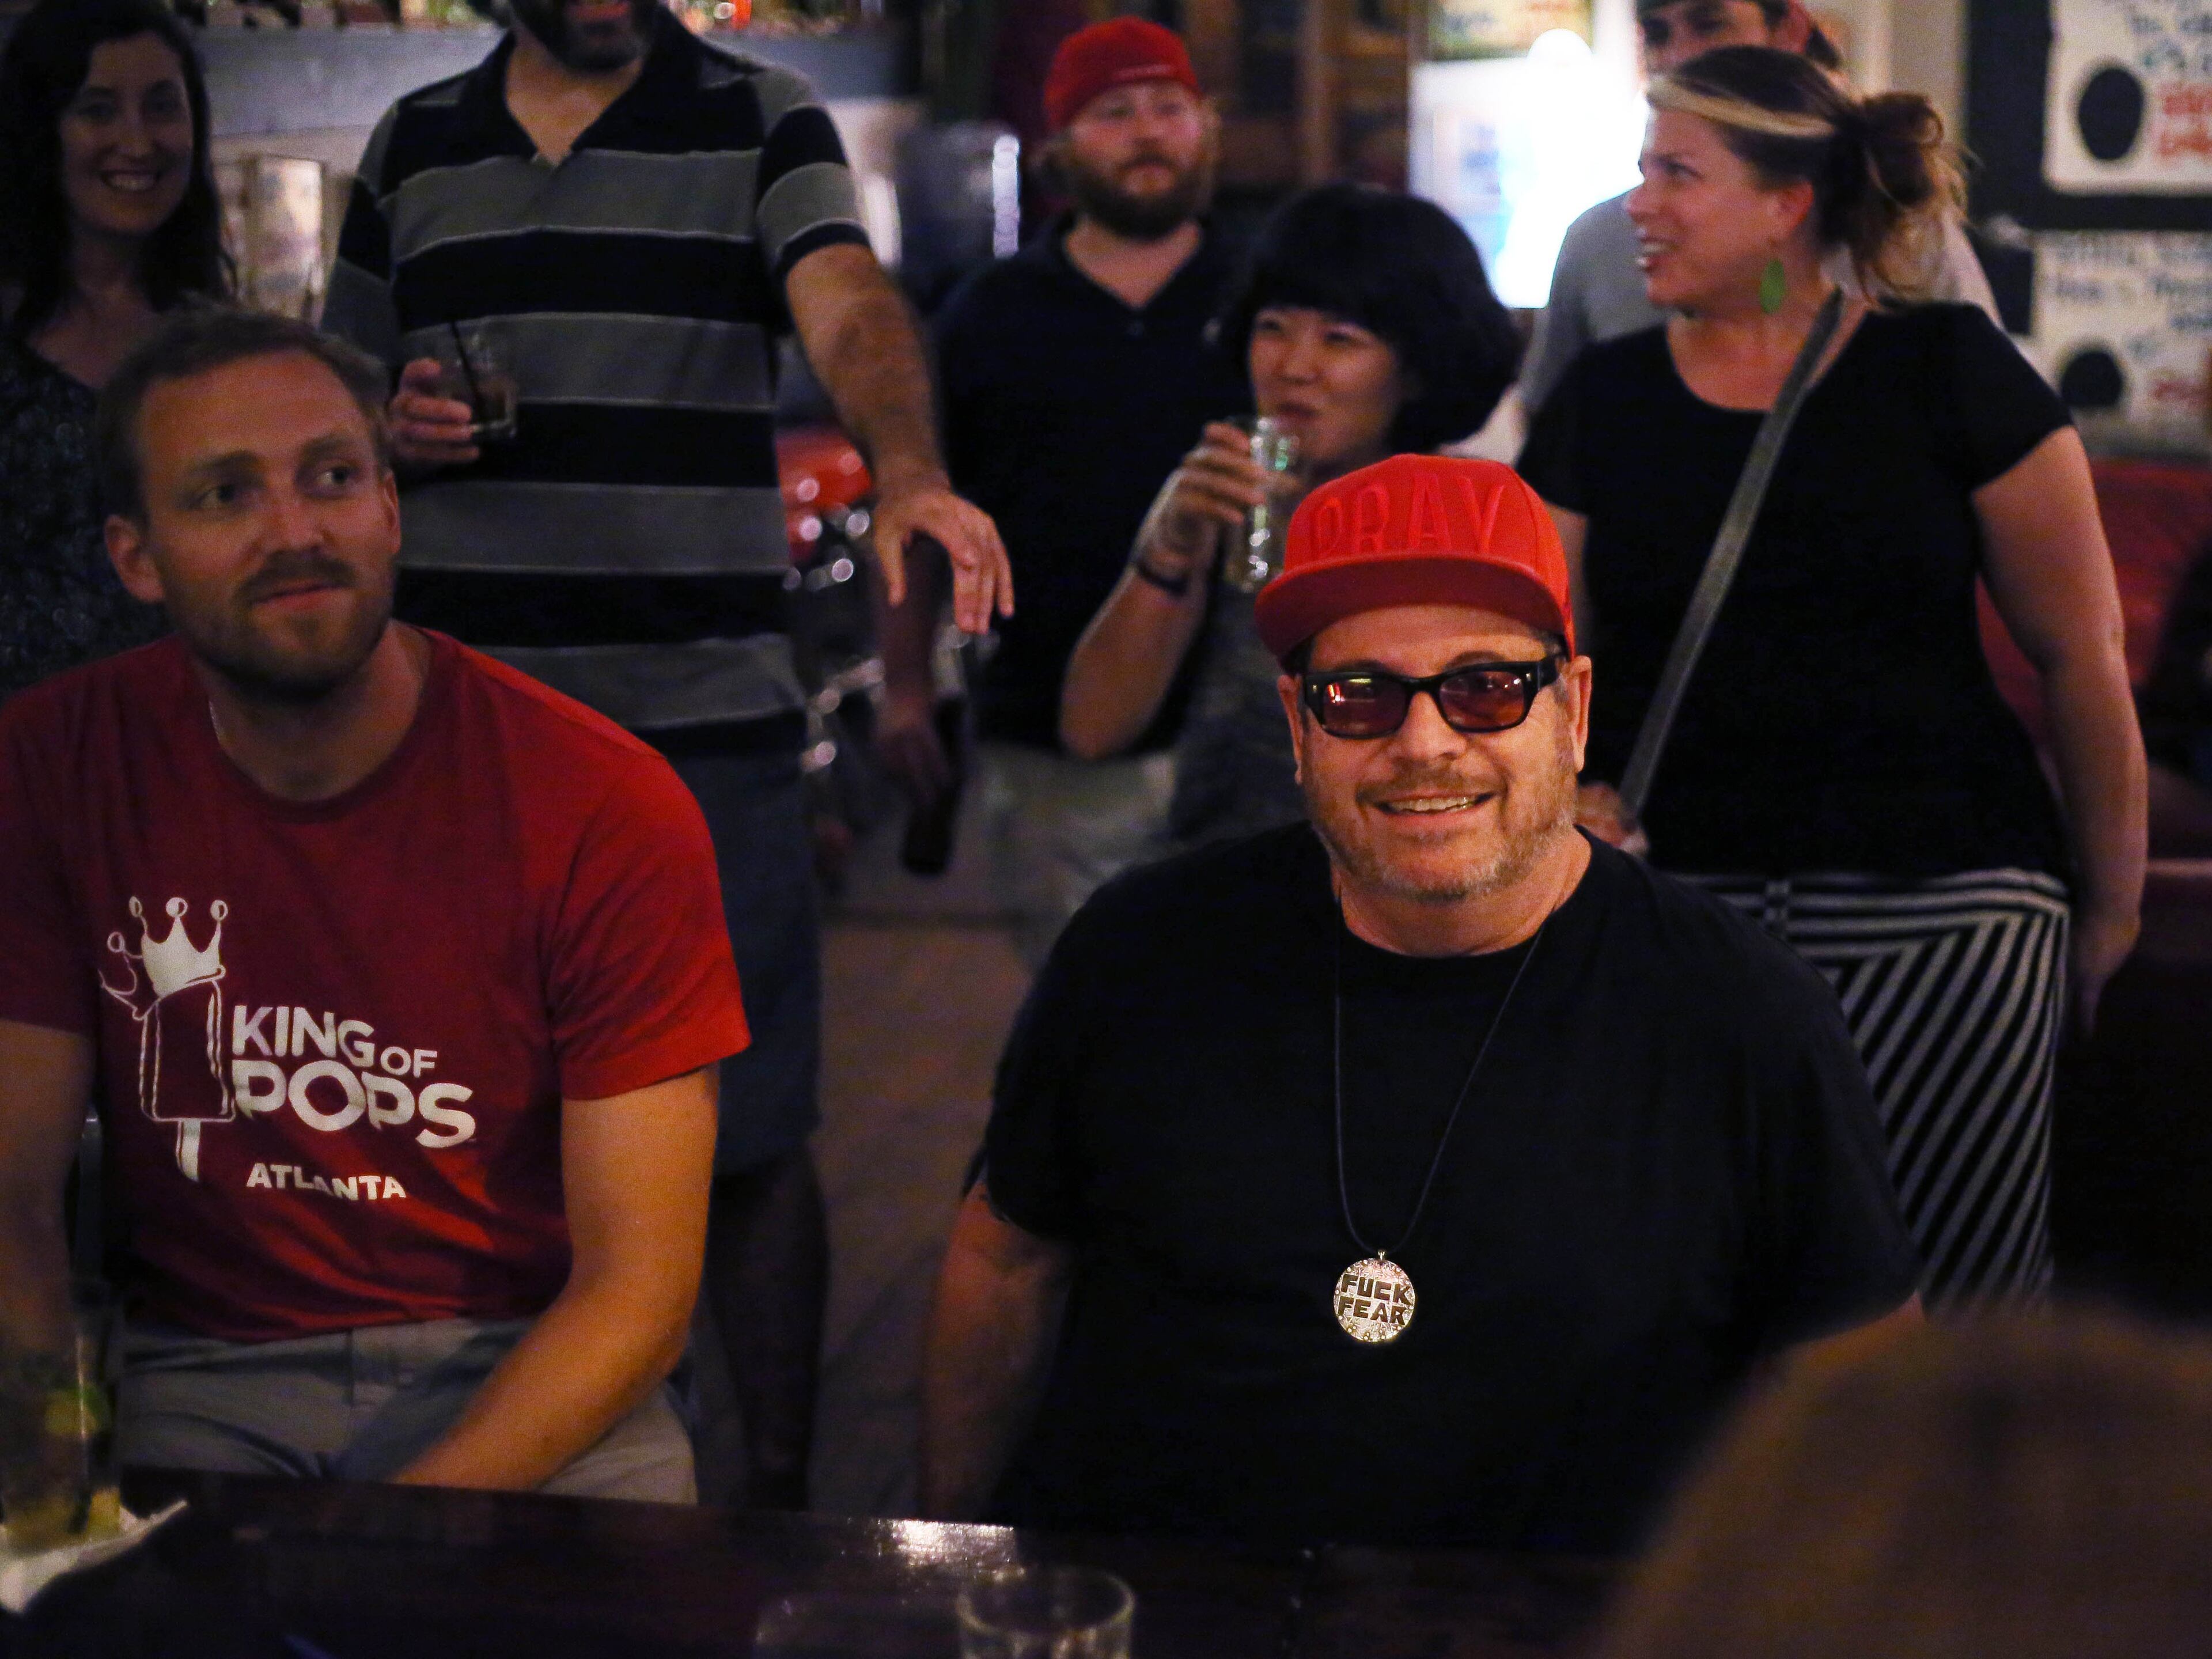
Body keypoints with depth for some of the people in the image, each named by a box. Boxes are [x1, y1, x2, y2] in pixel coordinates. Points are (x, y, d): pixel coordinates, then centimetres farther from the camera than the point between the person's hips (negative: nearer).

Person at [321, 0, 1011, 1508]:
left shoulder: (760, 124, 3)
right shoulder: (416, 147, 14)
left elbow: (850, 308, -16)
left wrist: (908, 471, -37)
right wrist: (392, 431, -3)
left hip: (705, 726, -3)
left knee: (745, 1139, 1)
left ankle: (780, 1500, 16)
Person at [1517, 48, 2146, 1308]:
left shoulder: (1946, 370, 0)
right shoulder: (1606, 399, 9)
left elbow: (2081, 654, 3)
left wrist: (2111, 907, 6)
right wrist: (1584, 794, -13)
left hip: (1937, 913, -2)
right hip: (1676, 906, 2)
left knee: (1949, 1298, -2)